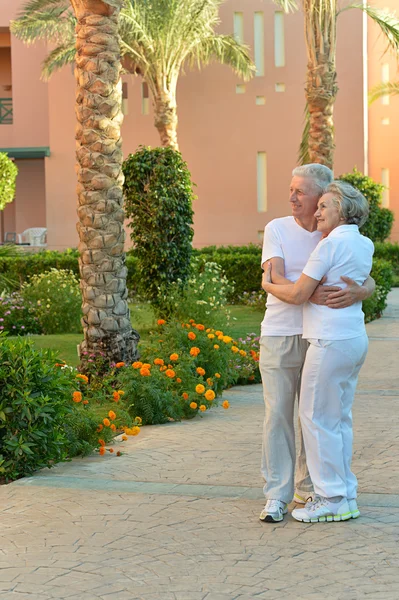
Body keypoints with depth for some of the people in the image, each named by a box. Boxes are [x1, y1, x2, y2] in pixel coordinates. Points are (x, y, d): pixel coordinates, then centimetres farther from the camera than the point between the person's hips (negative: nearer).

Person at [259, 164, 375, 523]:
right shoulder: (277, 229, -2)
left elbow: (369, 281, -3)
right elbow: (276, 281, -14)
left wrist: (358, 292, -28)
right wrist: (311, 295, -31)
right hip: (280, 336, -2)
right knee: (278, 415, -3)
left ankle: (307, 488, 22)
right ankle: (276, 496, 2)